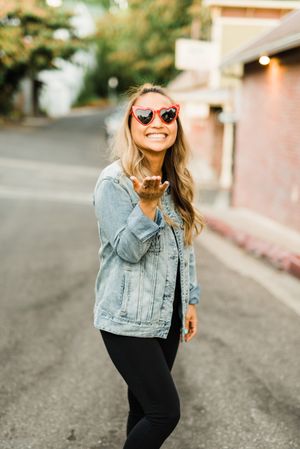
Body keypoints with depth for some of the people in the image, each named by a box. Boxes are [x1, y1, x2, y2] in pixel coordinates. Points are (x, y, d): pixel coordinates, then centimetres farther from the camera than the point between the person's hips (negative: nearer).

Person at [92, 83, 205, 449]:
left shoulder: (176, 181, 7)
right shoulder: (114, 181, -15)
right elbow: (127, 250, -19)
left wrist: (190, 301, 15)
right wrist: (148, 204, -32)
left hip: (167, 316, 7)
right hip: (128, 320, -6)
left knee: (145, 407, 14)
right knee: (165, 411, -5)